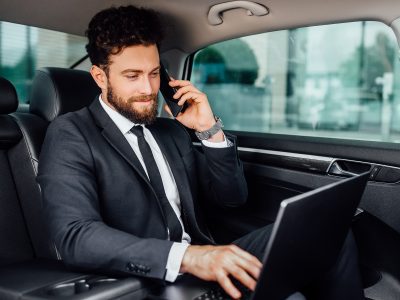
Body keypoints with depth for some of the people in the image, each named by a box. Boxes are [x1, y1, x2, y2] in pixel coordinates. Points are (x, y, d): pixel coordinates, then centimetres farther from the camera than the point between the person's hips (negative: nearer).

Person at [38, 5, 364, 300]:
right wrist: (186, 256, -34)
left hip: (204, 269, 7)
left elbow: (233, 197, 14)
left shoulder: (172, 130, 15)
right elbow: (76, 236, -21)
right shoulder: (70, 135, -4)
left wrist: (211, 130, -2)